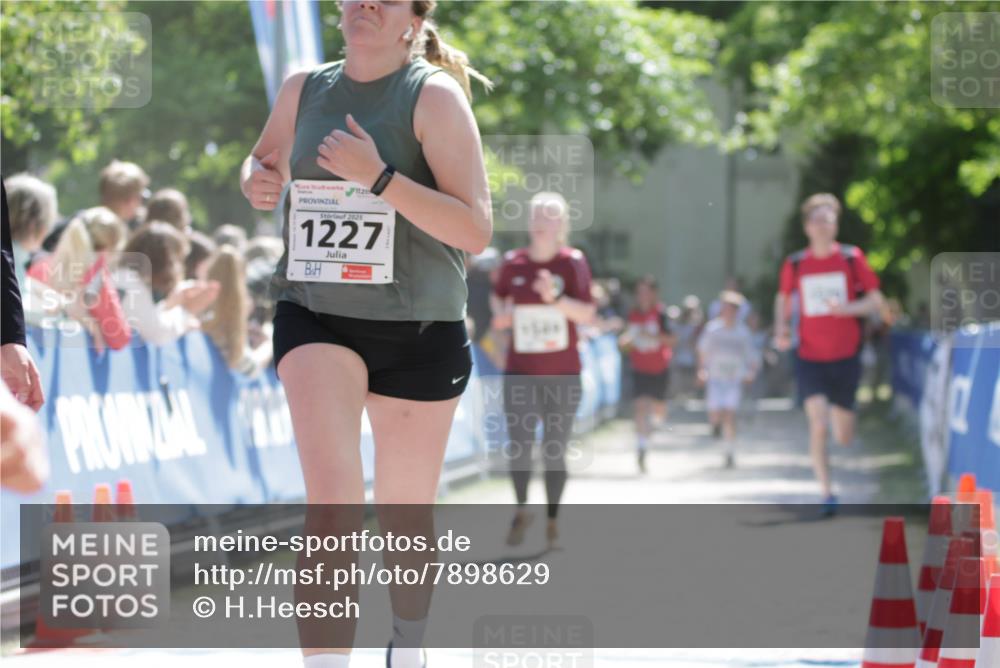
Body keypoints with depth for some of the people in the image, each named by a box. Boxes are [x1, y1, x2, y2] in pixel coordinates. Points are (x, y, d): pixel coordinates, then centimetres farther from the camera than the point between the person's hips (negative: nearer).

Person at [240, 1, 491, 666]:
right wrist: (258, 180, 3)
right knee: (331, 497, -20)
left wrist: (378, 177, -24)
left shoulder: (435, 95, -8)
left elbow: (476, 230, -15)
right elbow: (266, 160, 27)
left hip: (418, 329, -2)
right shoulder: (304, 89, 6)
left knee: (404, 519, 12)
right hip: (316, 317, 2)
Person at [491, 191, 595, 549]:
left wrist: (555, 298, -25)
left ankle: (552, 520, 19)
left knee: (555, 452, 4)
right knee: (518, 447, -12)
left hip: (562, 373, -1)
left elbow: (587, 314, -10)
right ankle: (521, 511, 9)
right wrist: (500, 313, -3)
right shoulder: (513, 262, 2)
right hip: (520, 371, 1)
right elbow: (499, 297, 19)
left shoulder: (573, 262, -4)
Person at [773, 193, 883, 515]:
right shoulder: (794, 264, 0)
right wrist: (781, 329, -2)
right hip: (809, 358, 0)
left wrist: (845, 308, -18)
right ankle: (827, 493, -8)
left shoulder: (851, 258, -3)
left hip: (845, 357, 0)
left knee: (843, 438, 8)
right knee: (818, 426, -17)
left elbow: (875, 300, 0)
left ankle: (842, 413, 46)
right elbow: (783, 299, 17)